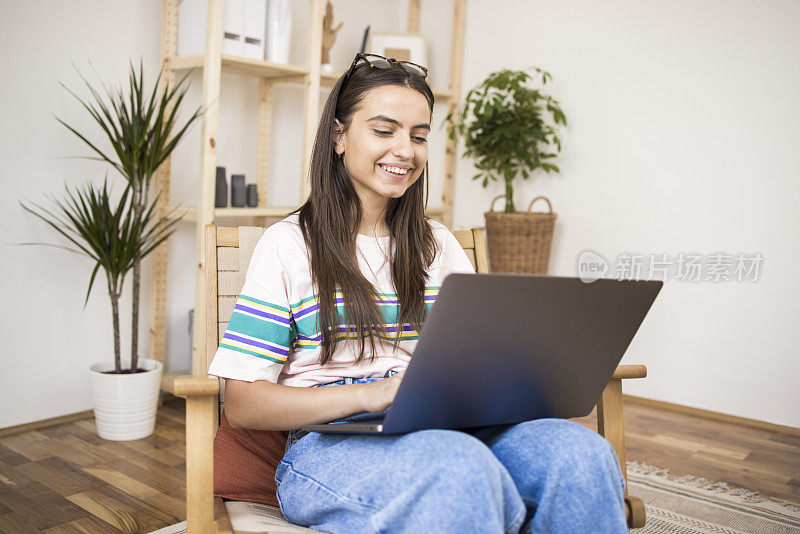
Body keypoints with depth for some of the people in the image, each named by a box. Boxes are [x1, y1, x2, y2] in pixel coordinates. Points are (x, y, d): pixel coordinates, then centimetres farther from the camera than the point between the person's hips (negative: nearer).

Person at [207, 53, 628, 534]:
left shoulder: (438, 245, 16)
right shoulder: (289, 245, 1)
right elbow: (242, 404, -4)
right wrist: (368, 393, -18)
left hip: (446, 428, 5)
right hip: (332, 443, -4)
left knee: (582, 453, -25)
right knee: (462, 466, -36)